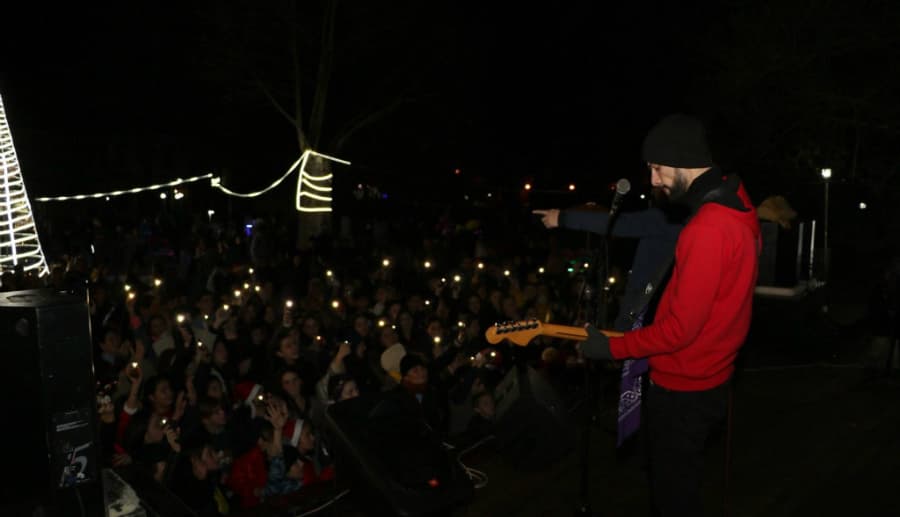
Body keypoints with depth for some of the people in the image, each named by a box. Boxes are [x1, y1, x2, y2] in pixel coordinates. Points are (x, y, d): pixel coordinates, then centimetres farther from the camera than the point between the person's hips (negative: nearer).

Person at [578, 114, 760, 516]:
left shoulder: (708, 228, -28)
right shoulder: (735, 207, 3)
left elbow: (681, 327, -26)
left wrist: (612, 348, -15)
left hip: (683, 390, -9)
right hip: (705, 380, 9)